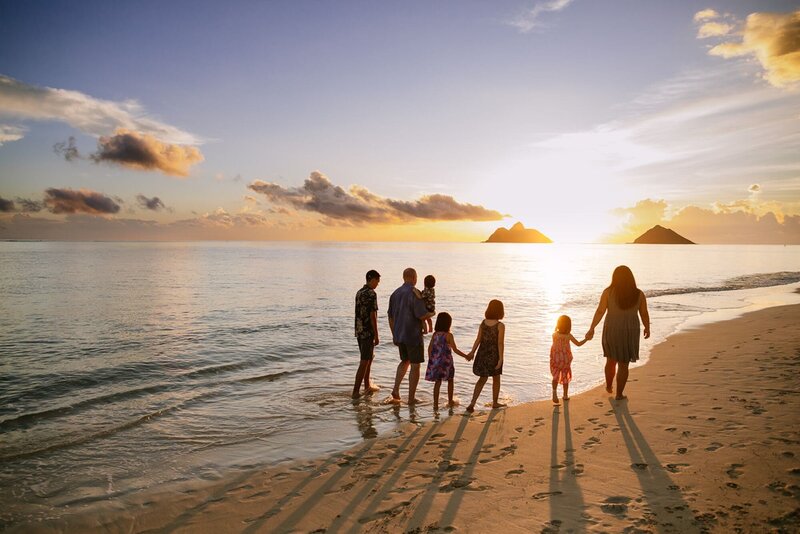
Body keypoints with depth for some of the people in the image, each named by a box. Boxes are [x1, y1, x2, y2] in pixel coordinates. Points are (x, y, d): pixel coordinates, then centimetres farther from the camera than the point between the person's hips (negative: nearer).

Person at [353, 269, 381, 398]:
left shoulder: (359, 292, 12)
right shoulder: (371, 294, -15)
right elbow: (372, 315, -18)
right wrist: (376, 335, -14)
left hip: (359, 331, 9)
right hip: (368, 332, -9)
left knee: (369, 358, 20)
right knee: (364, 362, -6)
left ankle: (367, 386, 28)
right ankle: (356, 391, -7)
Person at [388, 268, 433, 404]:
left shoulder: (395, 293, 5)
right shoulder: (414, 293, -16)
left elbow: (391, 317, 10)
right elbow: (422, 315, -21)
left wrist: (394, 335, 19)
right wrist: (431, 313, 1)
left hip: (399, 335, 7)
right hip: (413, 336, -7)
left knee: (405, 361, 24)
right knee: (415, 365, 5)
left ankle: (396, 389, 10)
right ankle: (411, 398, 9)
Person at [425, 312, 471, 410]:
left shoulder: (435, 334, 1)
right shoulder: (448, 335, -13)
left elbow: (430, 348, 4)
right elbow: (455, 350, -14)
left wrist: (430, 360, 15)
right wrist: (465, 356, -3)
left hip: (435, 361, 4)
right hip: (446, 361, -4)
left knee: (437, 382, 10)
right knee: (450, 381, 17)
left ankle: (435, 403, 7)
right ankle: (450, 401, 27)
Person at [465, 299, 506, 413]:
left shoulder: (483, 323, -4)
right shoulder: (500, 326, -16)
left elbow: (478, 339, -4)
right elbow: (500, 343, -19)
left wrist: (472, 352, 4)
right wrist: (500, 359, -17)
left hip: (483, 353, 4)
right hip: (494, 354, -4)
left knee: (482, 379, 15)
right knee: (496, 378, 18)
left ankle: (472, 403, 2)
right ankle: (495, 403, 32)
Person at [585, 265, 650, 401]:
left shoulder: (608, 292, -9)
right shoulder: (639, 294, -6)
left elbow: (600, 311, -13)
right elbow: (644, 314, 1)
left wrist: (592, 328, -7)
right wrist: (647, 328, 17)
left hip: (611, 331, 1)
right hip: (630, 333, 0)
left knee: (611, 359, 23)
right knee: (623, 364, 12)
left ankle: (609, 386, 37)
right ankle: (619, 394, 17)